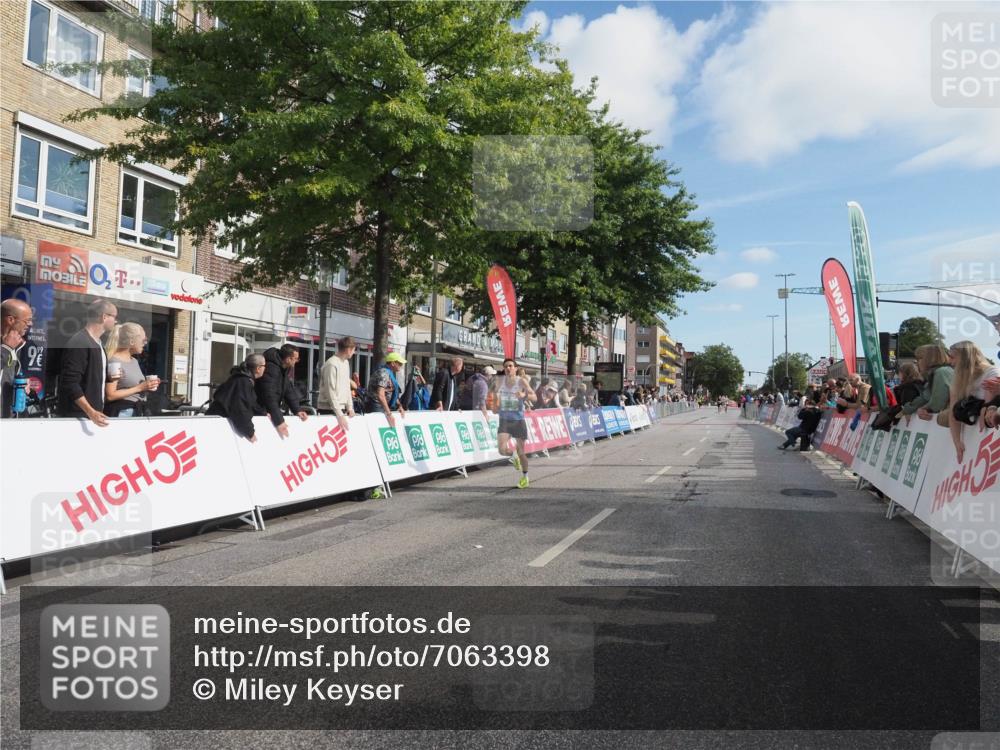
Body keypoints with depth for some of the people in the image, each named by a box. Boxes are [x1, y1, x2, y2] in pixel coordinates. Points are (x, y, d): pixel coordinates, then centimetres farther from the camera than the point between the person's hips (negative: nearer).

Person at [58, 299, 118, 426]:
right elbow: (70, 383, -23)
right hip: (78, 415, -9)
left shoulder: (97, 343, 13)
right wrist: (90, 412, -29)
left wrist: (109, 377, 7)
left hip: (93, 413, 9)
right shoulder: (78, 343, -16)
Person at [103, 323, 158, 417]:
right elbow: (110, 396, -17)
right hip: (121, 413, -8)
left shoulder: (134, 361, 15)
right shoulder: (114, 362, -11)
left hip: (138, 412, 8)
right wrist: (139, 388, -17)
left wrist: (147, 386, 7)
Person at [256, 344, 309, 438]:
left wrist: (297, 410, -9)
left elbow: (289, 390, 4)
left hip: (268, 412, 9)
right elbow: (269, 396, -32)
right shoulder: (271, 368, -28)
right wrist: (278, 421, -33)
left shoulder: (284, 368, 2)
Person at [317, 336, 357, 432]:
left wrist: (350, 406, 5)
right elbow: (331, 392, -20)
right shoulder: (331, 364, -17)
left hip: (342, 408, 8)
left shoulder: (346, 362, 10)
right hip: (329, 410, -8)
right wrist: (339, 415, -23)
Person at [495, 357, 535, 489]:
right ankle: (515, 456, 21)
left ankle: (525, 477, 28)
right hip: (504, 420, 2)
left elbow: (534, 397, -14)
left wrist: (524, 395, -33)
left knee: (521, 452, 5)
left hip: (518, 420, -2)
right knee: (502, 450, -15)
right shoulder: (501, 380, 2)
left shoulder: (521, 381, -8)